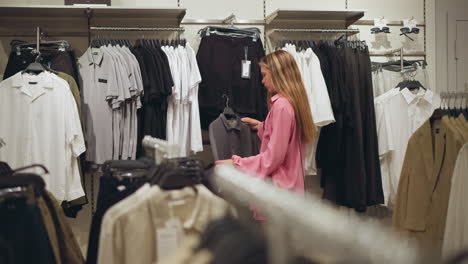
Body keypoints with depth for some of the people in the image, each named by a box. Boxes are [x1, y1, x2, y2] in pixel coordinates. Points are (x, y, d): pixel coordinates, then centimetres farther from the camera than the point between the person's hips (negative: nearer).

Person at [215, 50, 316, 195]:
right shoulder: (294, 102, 10)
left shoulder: (281, 105, -18)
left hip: (279, 187, -9)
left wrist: (236, 163, -13)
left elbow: (273, 157, -19)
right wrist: (260, 126, 16)